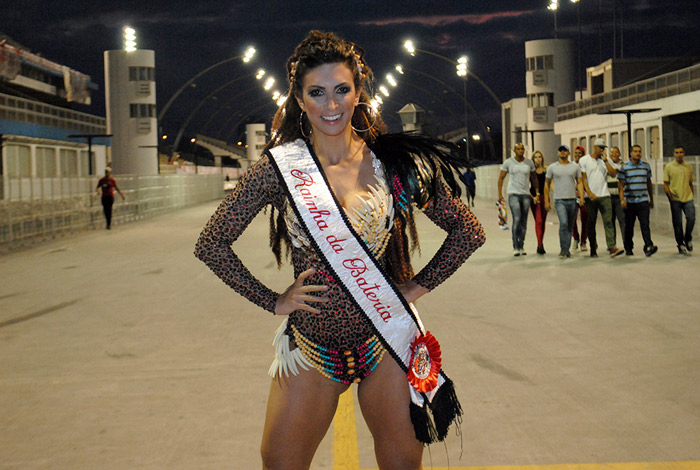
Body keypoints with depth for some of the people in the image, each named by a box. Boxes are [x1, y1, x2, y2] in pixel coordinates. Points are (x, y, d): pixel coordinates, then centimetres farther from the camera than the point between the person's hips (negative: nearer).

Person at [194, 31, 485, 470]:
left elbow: (468, 230, 6)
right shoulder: (280, 167, -4)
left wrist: (418, 286, 0)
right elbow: (212, 242, 1)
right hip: (312, 347, 0)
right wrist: (273, 301, -2)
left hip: (387, 341, 0)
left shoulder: (393, 163, -2)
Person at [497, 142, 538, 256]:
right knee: (517, 219, -14)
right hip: (513, 194, -3)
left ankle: (521, 246, 16)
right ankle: (515, 247, -8)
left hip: (526, 195, 3)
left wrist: (537, 193, 8)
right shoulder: (508, 162, 0)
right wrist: (500, 194, -3)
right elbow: (501, 178, 4)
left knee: (524, 221, 6)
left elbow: (533, 179, 16)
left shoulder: (529, 163, 7)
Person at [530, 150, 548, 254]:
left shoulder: (546, 169, 5)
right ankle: (540, 245, -13)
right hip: (534, 198, -2)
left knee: (543, 222, 8)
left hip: (544, 197, 2)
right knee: (538, 221, -11)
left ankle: (540, 245, 20)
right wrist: (532, 197, -10)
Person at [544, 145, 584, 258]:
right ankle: (564, 249, -12)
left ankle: (566, 249, 18)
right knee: (563, 223, -19)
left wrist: (581, 197, -7)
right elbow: (547, 184, 10)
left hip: (572, 200, 3)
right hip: (559, 200, -3)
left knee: (570, 226, 7)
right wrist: (546, 201, 5)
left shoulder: (575, 166, 9)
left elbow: (580, 182, 7)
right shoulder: (552, 167, 5)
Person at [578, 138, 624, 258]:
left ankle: (612, 247, -16)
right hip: (591, 197, -2)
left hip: (604, 195, 2)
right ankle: (593, 248, 14)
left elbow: (613, 174, 1)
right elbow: (583, 178, -2)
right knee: (591, 223, 5)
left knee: (608, 221, -8)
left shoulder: (605, 160, 13)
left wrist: (605, 161, -5)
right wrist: (589, 193, -12)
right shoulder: (584, 160, 4)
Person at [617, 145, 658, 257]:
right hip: (629, 202, -1)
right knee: (629, 226, 6)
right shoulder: (624, 167, 1)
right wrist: (622, 199, -12)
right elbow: (621, 185, -1)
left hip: (643, 201, 1)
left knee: (645, 224, -10)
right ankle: (628, 248, 19)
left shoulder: (646, 166, 10)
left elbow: (649, 183, 18)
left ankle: (649, 247, -18)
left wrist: (651, 199, 20)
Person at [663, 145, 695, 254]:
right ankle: (681, 245, 13)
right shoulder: (669, 167, 2)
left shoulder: (689, 167, 11)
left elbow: (690, 183, 20)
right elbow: (665, 184, 2)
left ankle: (688, 239, 12)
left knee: (691, 218, -12)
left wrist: (692, 195, 15)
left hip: (688, 198, 2)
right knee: (677, 223, 1)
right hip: (675, 200, -2)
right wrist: (670, 196, -9)